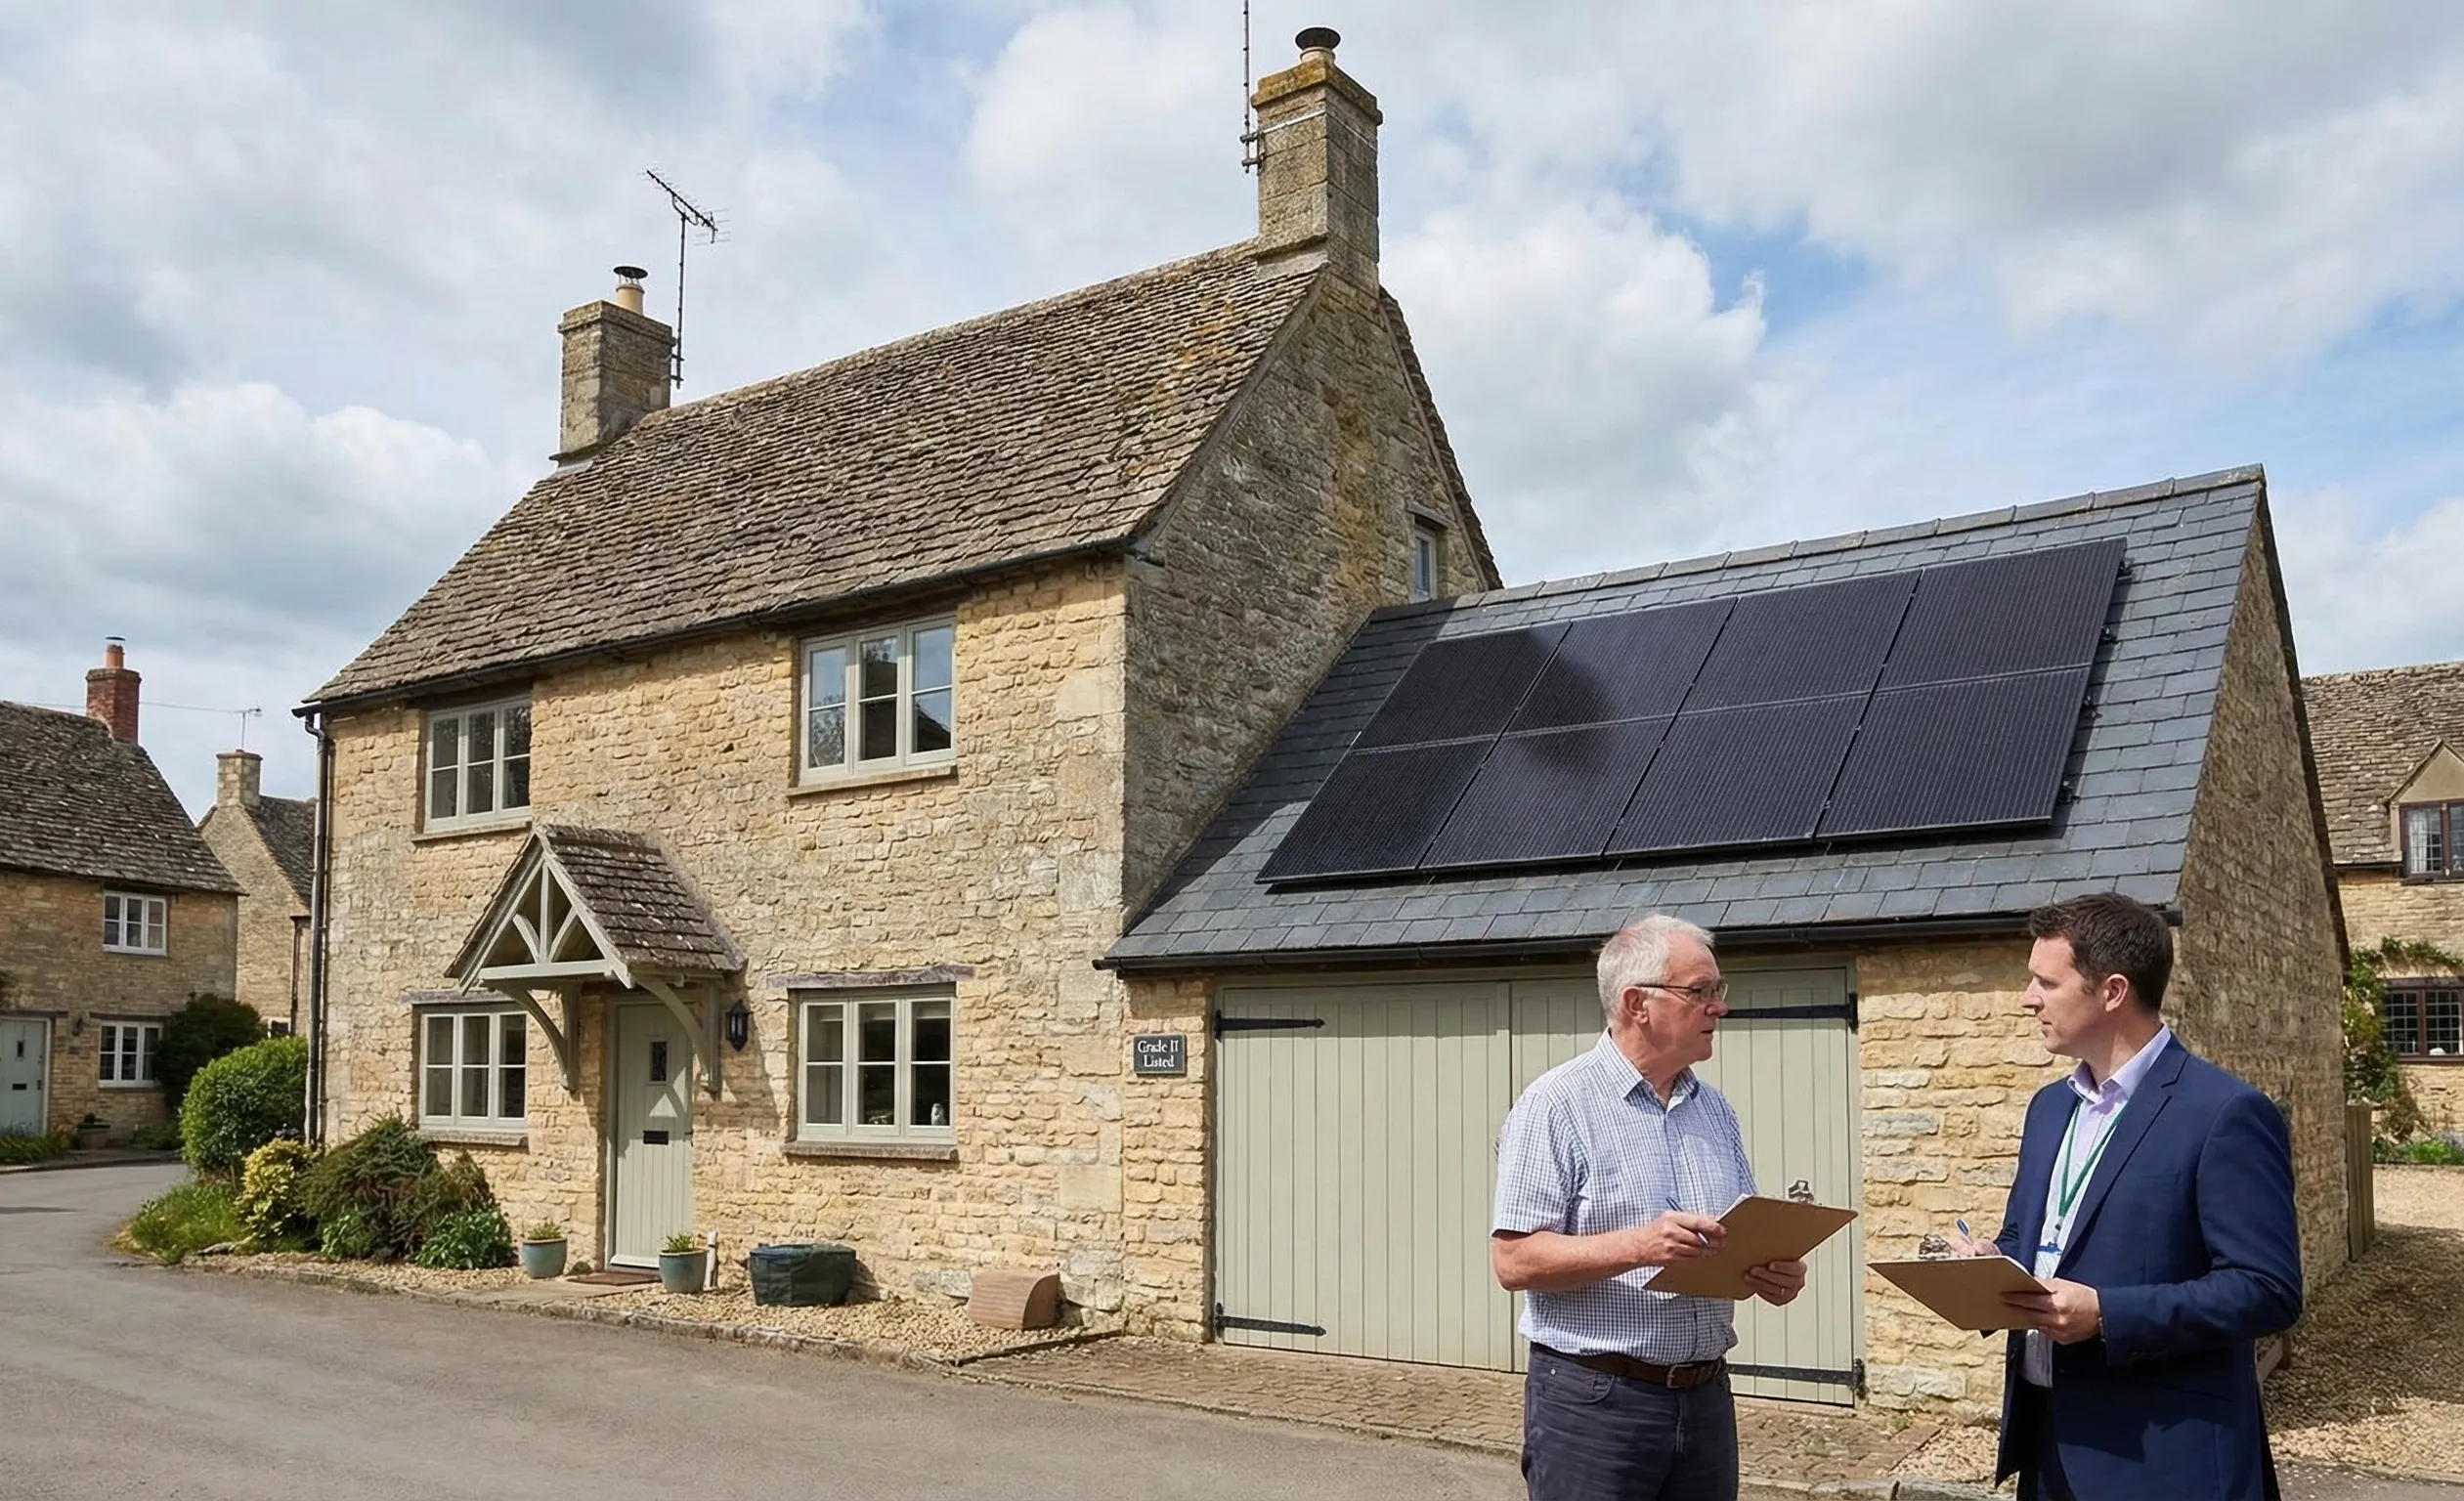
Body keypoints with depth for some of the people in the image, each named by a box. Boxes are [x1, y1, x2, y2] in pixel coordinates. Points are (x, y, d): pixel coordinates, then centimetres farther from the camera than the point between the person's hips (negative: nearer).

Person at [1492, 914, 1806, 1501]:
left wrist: (1777, 1271, -5)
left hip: (1706, 1396, 6)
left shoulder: (1714, 1111, 12)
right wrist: (1636, 1245, -27)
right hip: (1594, 1400, -6)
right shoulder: (1557, 1105, -9)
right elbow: (1514, 1261, -15)